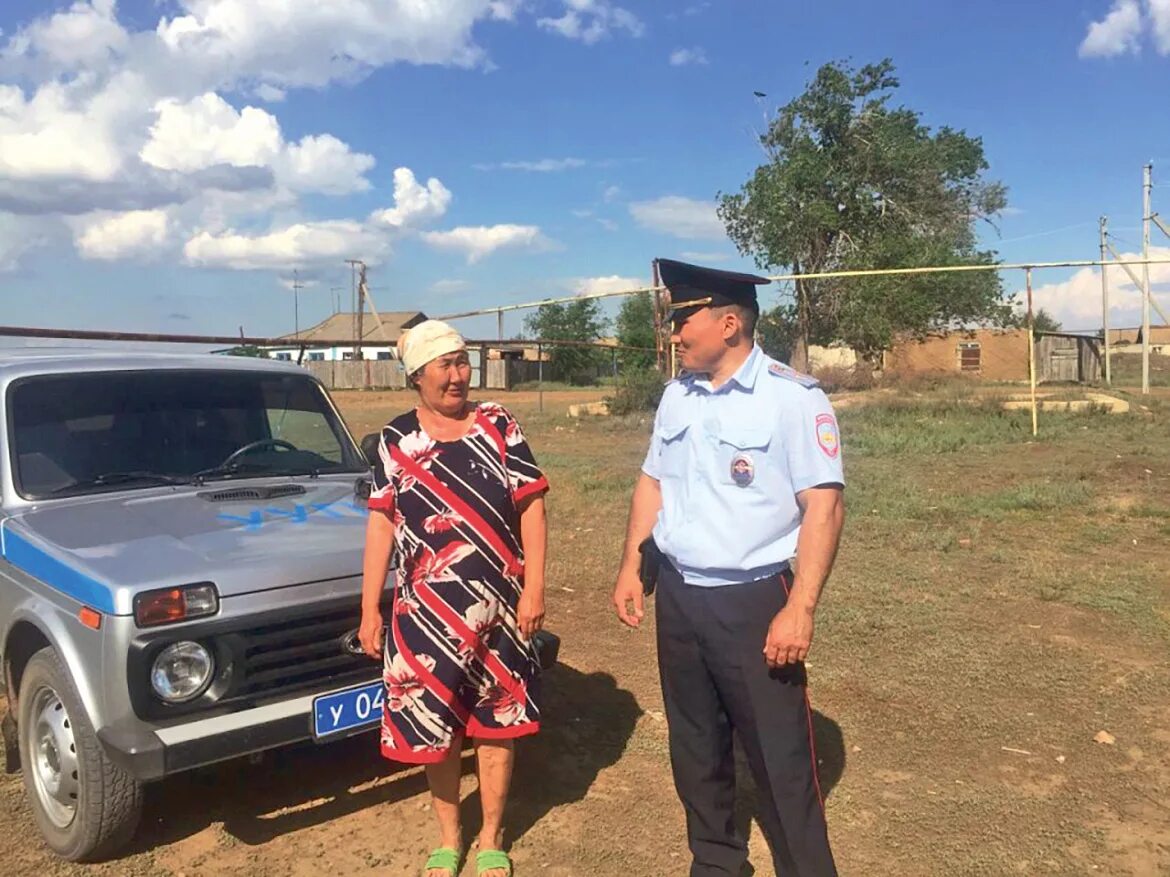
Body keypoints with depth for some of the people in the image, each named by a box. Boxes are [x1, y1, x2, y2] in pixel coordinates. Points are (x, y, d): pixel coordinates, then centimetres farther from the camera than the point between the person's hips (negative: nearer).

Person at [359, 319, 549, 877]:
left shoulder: (499, 425, -2)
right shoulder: (396, 440, 1)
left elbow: (530, 506, -3)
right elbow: (382, 523, 2)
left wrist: (534, 587, -9)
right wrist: (370, 610, 0)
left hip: (497, 603, 0)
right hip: (426, 607, 1)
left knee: (496, 722, 11)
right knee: (434, 724, 11)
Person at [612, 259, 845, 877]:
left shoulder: (792, 397, -14)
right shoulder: (677, 396, 6)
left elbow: (823, 506, -17)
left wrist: (800, 608, -21)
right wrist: (632, 567, 11)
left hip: (753, 601, -6)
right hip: (677, 596, 7)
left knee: (779, 758, 2)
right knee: (694, 746, 19)